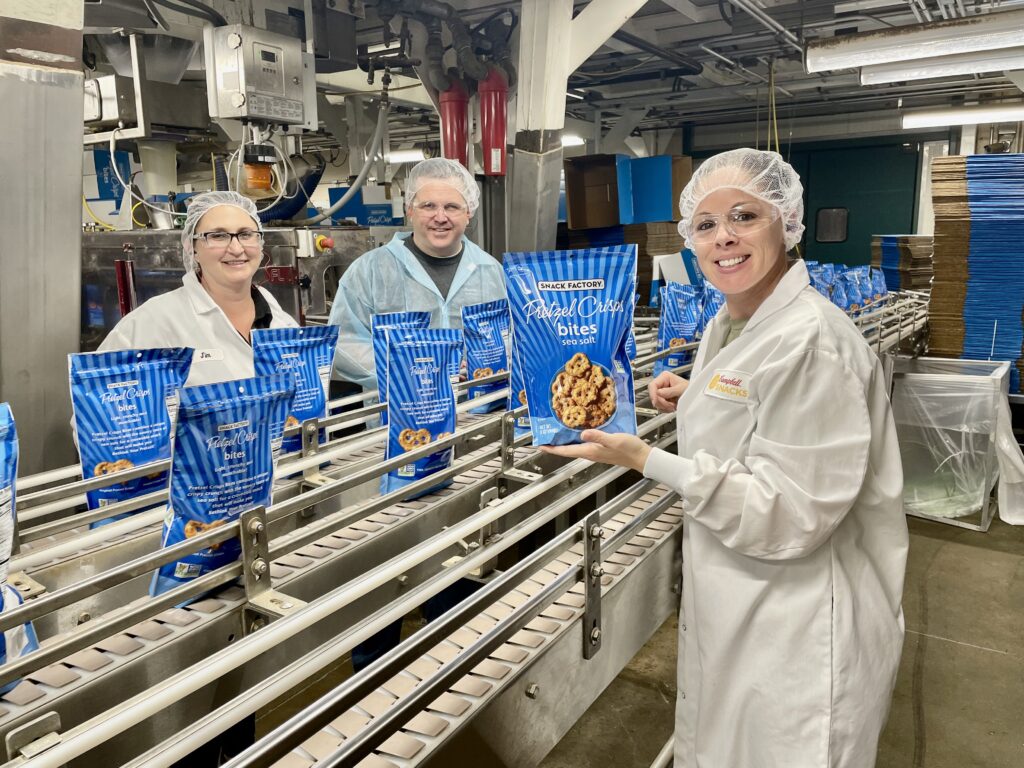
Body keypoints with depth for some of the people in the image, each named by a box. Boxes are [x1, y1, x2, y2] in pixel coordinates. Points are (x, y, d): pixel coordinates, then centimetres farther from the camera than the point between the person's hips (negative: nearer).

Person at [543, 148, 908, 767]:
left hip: (795, 628, -8)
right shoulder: (726, 323, 4)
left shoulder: (811, 340, -25)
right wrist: (694, 402, 2)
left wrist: (646, 459, -26)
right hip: (727, 600, 8)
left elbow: (791, 513, -26)